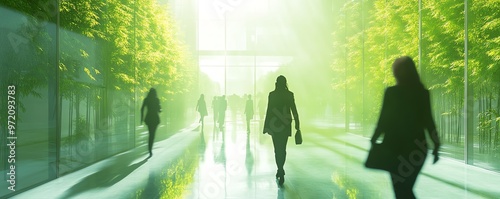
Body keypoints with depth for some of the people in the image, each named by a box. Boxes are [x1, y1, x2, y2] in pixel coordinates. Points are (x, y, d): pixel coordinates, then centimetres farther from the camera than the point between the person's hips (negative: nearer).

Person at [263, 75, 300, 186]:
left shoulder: (272, 94, -6)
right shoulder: (289, 94, -2)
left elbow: (269, 110, -6)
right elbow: (294, 110, -2)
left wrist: (266, 126, -1)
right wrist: (297, 123, 5)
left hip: (274, 125, -1)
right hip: (285, 124, 2)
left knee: (277, 149, 5)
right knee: (283, 149, 14)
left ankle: (280, 170, -7)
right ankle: (280, 170, 19)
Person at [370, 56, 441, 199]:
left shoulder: (391, 92, -9)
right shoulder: (423, 93, 2)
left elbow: (384, 120, -9)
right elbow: (428, 120, 2)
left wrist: (374, 140, 3)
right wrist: (436, 145, 11)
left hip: (395, 147, -4)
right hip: (417, 146, 4)